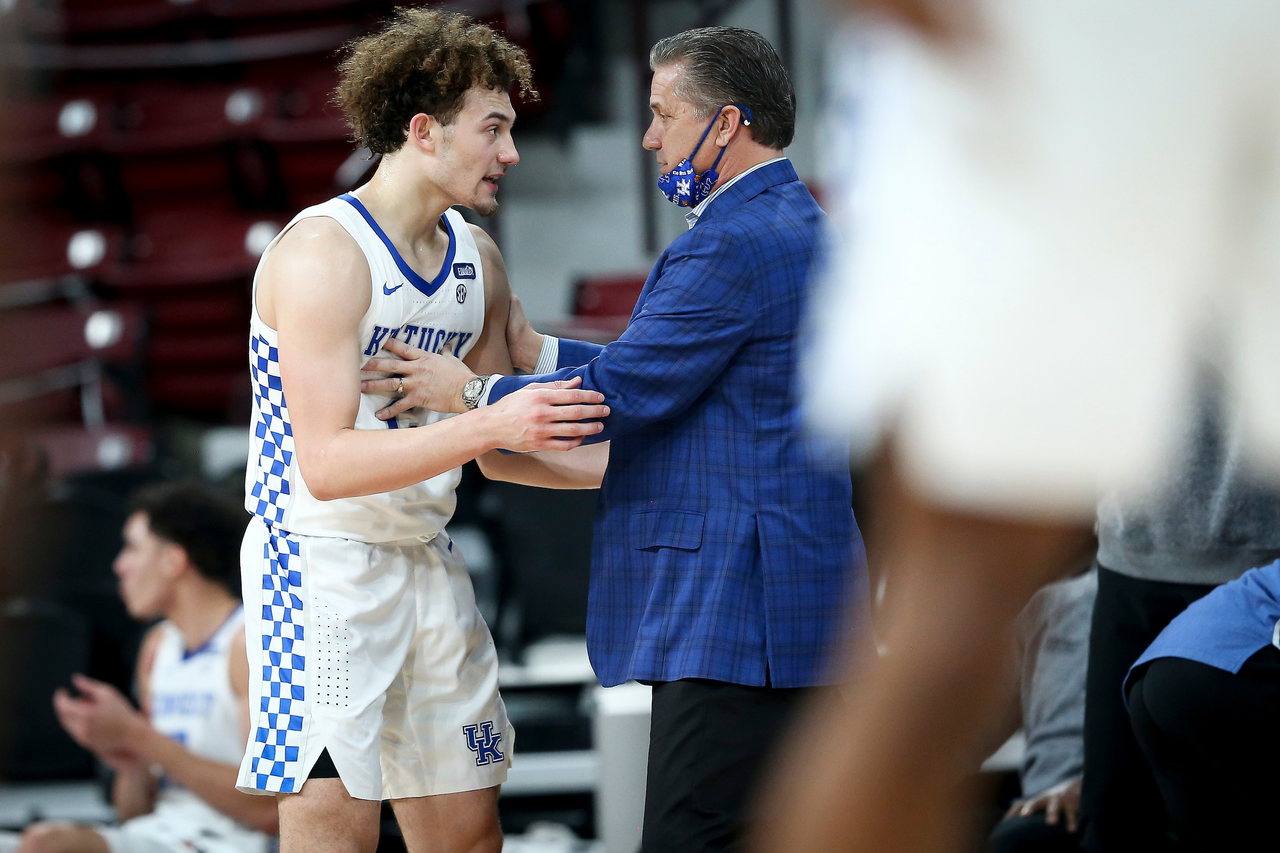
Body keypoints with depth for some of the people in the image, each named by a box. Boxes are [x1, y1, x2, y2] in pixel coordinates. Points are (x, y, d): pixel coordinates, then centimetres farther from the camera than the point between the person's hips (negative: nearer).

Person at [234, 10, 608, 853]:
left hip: (429, 562, 8)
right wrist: (492, 424, -30)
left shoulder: (478, 260, 10)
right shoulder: (323, 252, -15)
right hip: (319, 560, -8)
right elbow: (328, 462, -23)